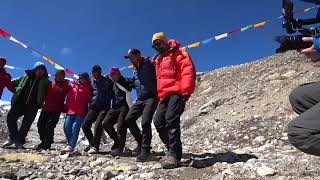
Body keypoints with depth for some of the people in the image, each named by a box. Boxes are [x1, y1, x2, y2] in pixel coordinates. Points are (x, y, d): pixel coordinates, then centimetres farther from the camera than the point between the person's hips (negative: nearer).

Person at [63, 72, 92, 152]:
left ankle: (71, 146, -13)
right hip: (70, 110, 4)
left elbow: (89, 99, 2)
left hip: (81, 111, -4)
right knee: (66, 127, -2)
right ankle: (70, 144, 13)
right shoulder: (73, 85, 15)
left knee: (75, 127, -13)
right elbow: (68, 97, 20)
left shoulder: (87, 88, 6)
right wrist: (67, 107, 15)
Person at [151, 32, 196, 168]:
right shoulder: (158, 60, 28)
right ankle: (173, 150, 10)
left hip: (177, 92, -8)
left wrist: (186, 89, -20)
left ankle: (174, 154, -18)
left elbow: (188, 70, -11)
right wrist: (160, 95, 23)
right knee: (158, 122, -1)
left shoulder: (178, 52, 3)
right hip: (164, 95, 8)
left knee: (171, 118, -23)